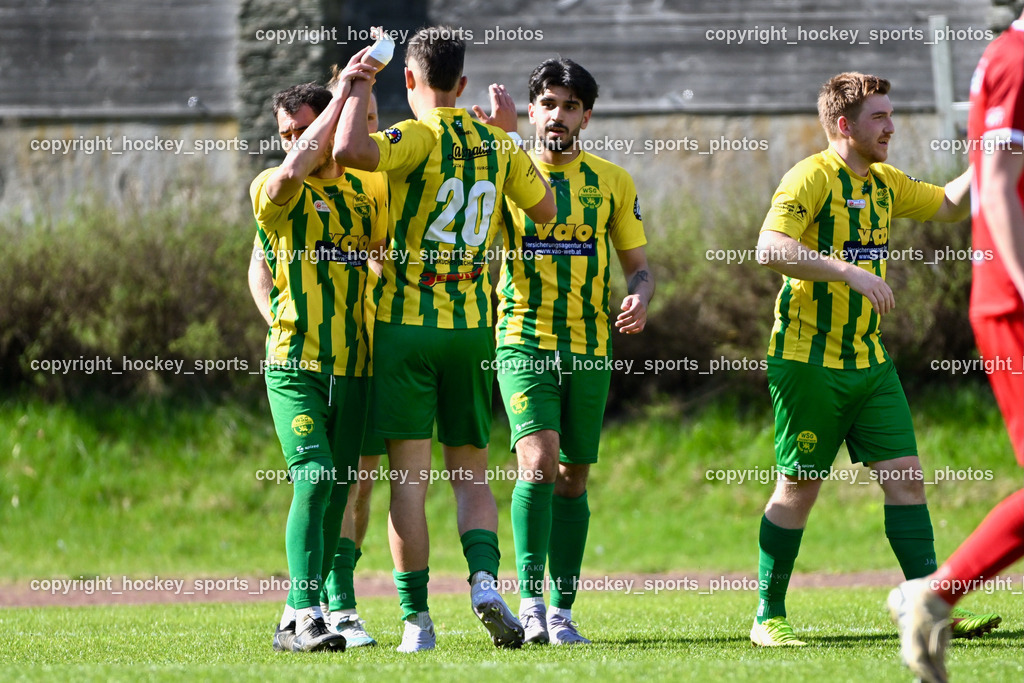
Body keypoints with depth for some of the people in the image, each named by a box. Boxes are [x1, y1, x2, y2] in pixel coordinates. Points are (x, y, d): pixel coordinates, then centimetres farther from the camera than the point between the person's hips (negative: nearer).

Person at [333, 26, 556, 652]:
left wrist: (361, 84, -13)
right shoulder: (496, 144, 6)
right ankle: (484, 577, -12)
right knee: (471, 472, 13)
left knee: (410, 477, -2)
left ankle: (417, 619, -5)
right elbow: (546, 209, 19)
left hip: (408, 324, -4)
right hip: (474, 326, 4)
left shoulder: (419, 138, -10)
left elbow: (349, 150, -29)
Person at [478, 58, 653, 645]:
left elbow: (639, 263, 13)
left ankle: (561, 610, 12)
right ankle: (531, 601, -19)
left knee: (573, 479, 6)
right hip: (524, 339, -3)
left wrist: (641, 297, -11)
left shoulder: (613, 183, 10)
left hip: (590, 346, 3)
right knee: (538, 460, -19)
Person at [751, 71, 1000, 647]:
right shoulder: (812, 178, -13)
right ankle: (769, 617, 12)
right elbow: (770, 248, -26)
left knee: (907, 479, 0)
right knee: (799, 488, 1)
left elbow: (950, 205, 26)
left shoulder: (884, 183, 13)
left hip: (870, 361, 7)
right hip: (809, 358, -7)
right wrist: (850, 272, -33)